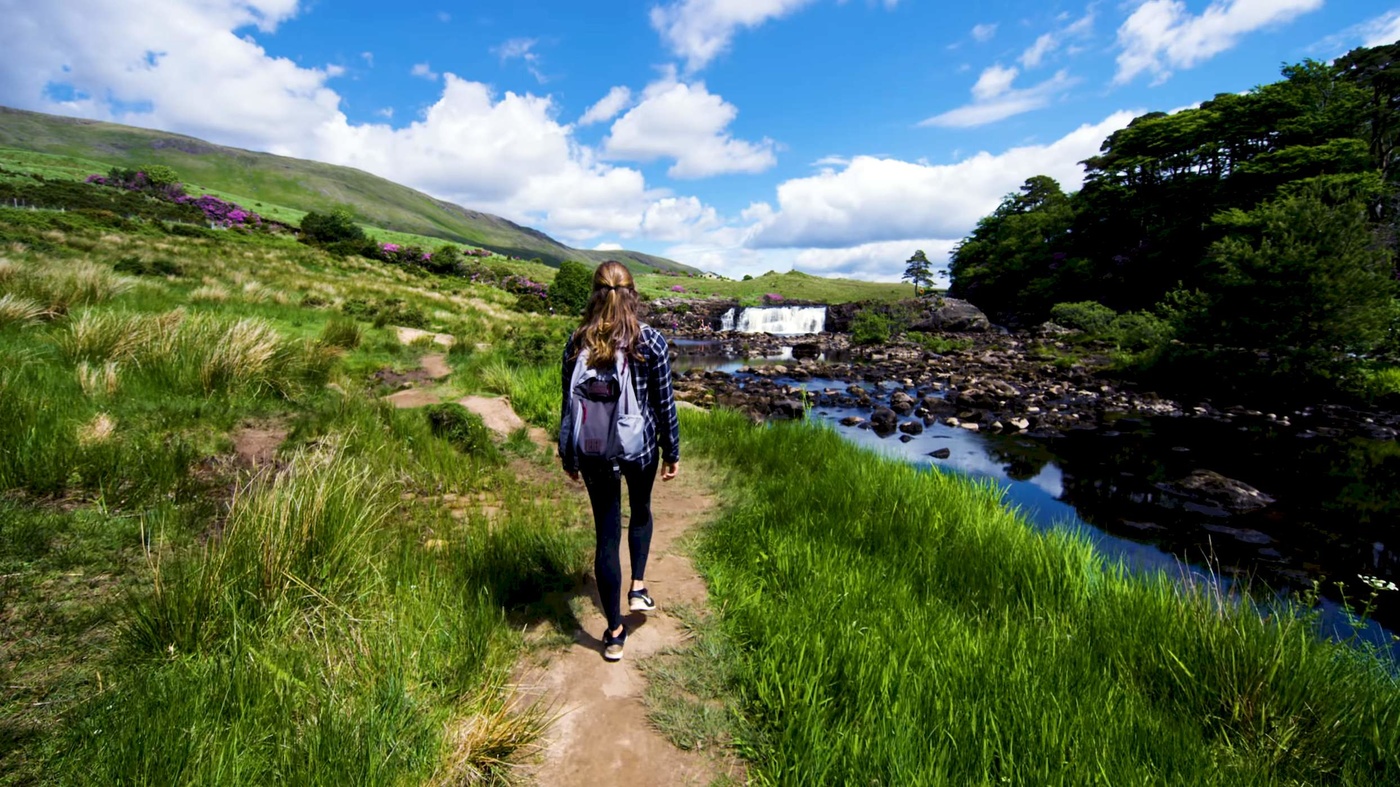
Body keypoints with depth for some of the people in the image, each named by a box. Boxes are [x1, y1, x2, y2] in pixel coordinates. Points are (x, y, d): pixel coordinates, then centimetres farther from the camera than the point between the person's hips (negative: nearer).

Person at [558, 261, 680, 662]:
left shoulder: (577, 342, -5)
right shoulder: (651, 340, -10)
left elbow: (570, 404, 1)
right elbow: (664, 403, -5)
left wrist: (568, 456, 11)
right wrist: (672, 452, 6)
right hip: (641, 446, -1)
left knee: (606, 534, 10)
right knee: (641, 510, 30)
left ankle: (614, 632, 19)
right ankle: (638, 587, 26)